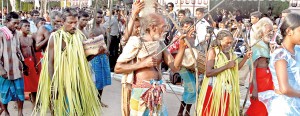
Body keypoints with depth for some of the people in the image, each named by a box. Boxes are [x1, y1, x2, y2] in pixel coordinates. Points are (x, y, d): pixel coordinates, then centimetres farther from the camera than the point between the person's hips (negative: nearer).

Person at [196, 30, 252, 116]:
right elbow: (208, 73, -21)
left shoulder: (230, 52, 9)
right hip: (214, 89, -6)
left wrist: (246, 57, 8)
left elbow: (235, 68, 17)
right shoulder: (213, 51, -12)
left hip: (227, 89, 6)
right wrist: (226, 66, -20)